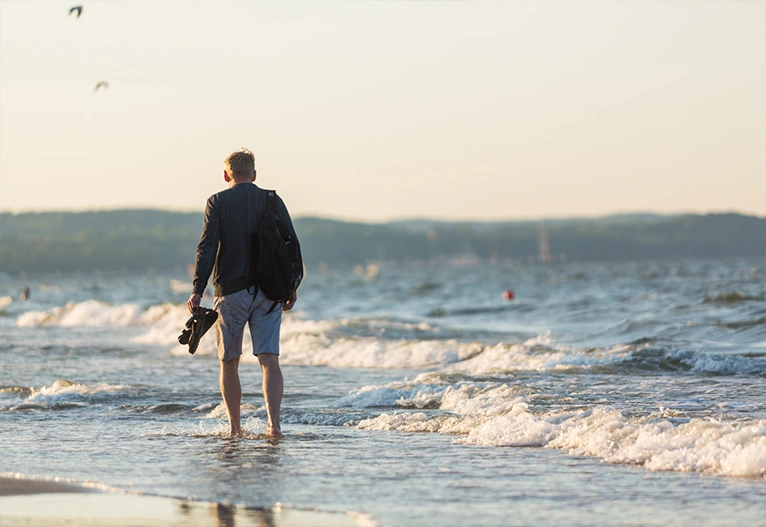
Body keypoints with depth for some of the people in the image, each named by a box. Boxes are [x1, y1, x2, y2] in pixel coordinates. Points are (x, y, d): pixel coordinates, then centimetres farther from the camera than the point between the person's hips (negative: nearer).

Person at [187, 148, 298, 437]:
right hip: (268, 291, 2)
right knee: (269, 359, -4)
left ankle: (234, 427, 14)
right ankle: (274, 422, -19)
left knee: (229, 362, 11)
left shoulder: (218, 202, -1)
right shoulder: (273, 201, 6)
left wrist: (198, 290, -11)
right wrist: (291, 289, 14)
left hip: (231, 291, -1)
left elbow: (207, 247, -10)